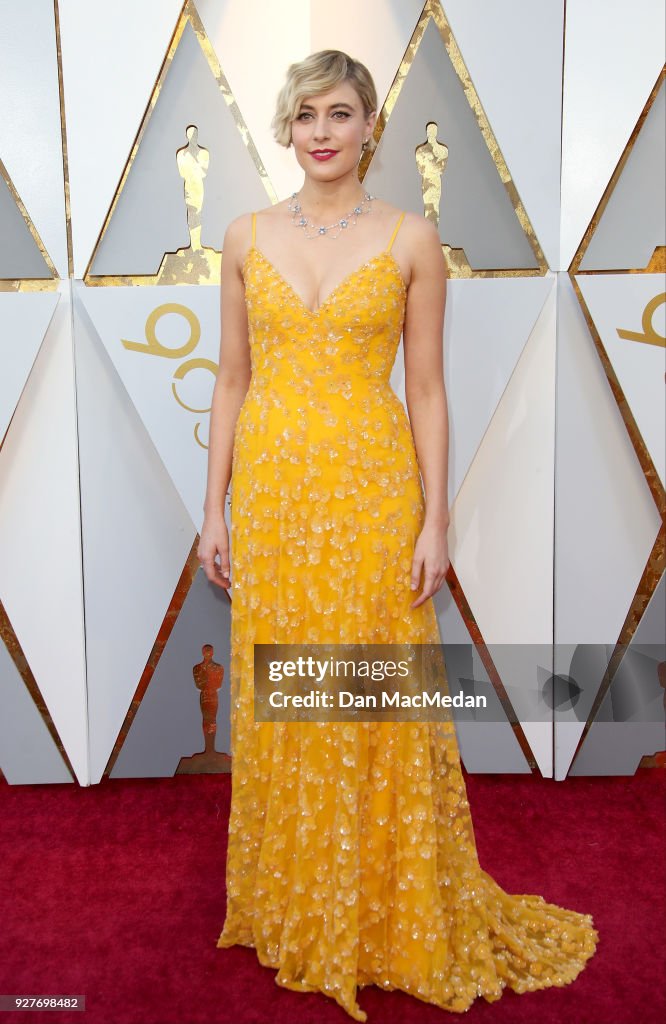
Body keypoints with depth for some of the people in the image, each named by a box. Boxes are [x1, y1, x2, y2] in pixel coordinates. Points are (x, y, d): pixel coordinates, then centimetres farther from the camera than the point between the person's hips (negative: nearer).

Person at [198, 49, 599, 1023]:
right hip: (271, 491, 3)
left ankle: (394, 917, 29)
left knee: (377, 706, 4)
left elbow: (426, 389, 0)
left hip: (371, 489, -2)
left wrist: (435, 520, -6)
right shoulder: (247, 237, 9)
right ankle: (290, 907, 34)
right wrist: (215, 508, 4)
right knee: (277, 706, 11)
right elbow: (232, 380, 8)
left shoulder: (412, 238, 1)